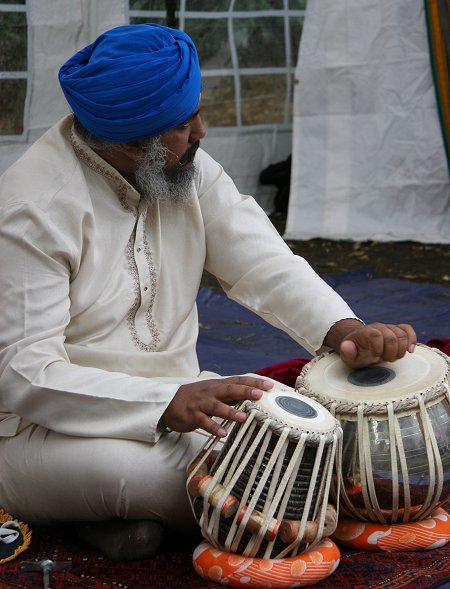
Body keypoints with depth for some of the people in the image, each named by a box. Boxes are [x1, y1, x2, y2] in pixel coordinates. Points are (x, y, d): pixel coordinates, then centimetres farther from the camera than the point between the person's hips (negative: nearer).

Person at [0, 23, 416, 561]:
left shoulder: (189, 169, 1)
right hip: (46, 430, -7)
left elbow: (261, 262, -3)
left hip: (180, 397, 7)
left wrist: (342, 327, -24)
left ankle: (128, 512, -2)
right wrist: (168, 405, -38)